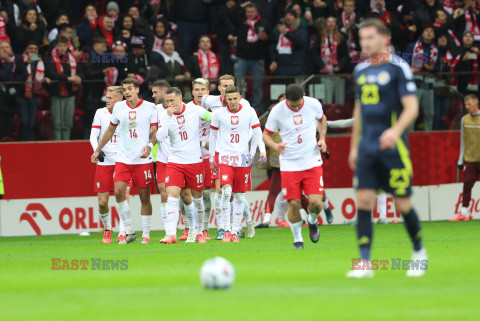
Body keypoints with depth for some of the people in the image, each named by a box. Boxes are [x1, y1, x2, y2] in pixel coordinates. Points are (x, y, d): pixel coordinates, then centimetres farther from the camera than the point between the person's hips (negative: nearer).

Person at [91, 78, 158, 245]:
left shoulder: (150, 107, -1)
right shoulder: (119, 107, 7)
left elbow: (155, 132, 0)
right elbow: (110, 130, 21)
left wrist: (149, 146, -19)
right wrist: (97, 150, 23)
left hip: (143, 160, -2)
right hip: (122, 159, 2)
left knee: (144, 196, 1)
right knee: (119, 191, -14)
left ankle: (146, 234, 13)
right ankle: (129, 232, -4)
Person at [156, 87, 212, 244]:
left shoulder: (195, 110, -4)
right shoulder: (166, 116, -1)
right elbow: (159, 137, -15)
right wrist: (168, 116, -20)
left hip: (195, 161, 0)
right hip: (175, 162, 0)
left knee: (197, 198, 9)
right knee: (171, 196, -15)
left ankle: (199, 232, 27)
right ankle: (170, 234, -22)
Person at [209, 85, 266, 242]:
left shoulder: (249, 112, 1)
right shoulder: (218, 113, 1)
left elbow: (257, 132, 10)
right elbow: (213, 135, 12)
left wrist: (252, 154, 3)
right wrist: (212, 158, 14)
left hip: (242, 158, 1)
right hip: (224, 156, -1)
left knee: (240, 196, 3)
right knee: (226, 191, -19)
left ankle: (235, 232, 14)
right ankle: (226, 230, -12)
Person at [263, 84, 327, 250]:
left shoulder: (313, 104, -5)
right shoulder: (277, 111, -9)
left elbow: (322, 119, 18)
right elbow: (266, 134, 2)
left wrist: (322, 139, 3)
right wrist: (275, 145, -19)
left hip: (312, 162, 1)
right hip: (289, 165, -1)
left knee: (316, 202, -11)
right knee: (294, 204, -5)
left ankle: (312, 222, 25)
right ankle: (297, 239, 16)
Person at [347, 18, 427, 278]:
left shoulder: (398, 67, -5)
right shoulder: (360, 70, 13)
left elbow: (411, 107, -12)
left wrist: (396, 130, -29)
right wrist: (354, 146, 22)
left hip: (393, 147, -5)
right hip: (367, 147, 5)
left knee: (403, 205, 0)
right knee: (363, 202, -6)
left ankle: (419, 252, 23)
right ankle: (365, 263, -7)